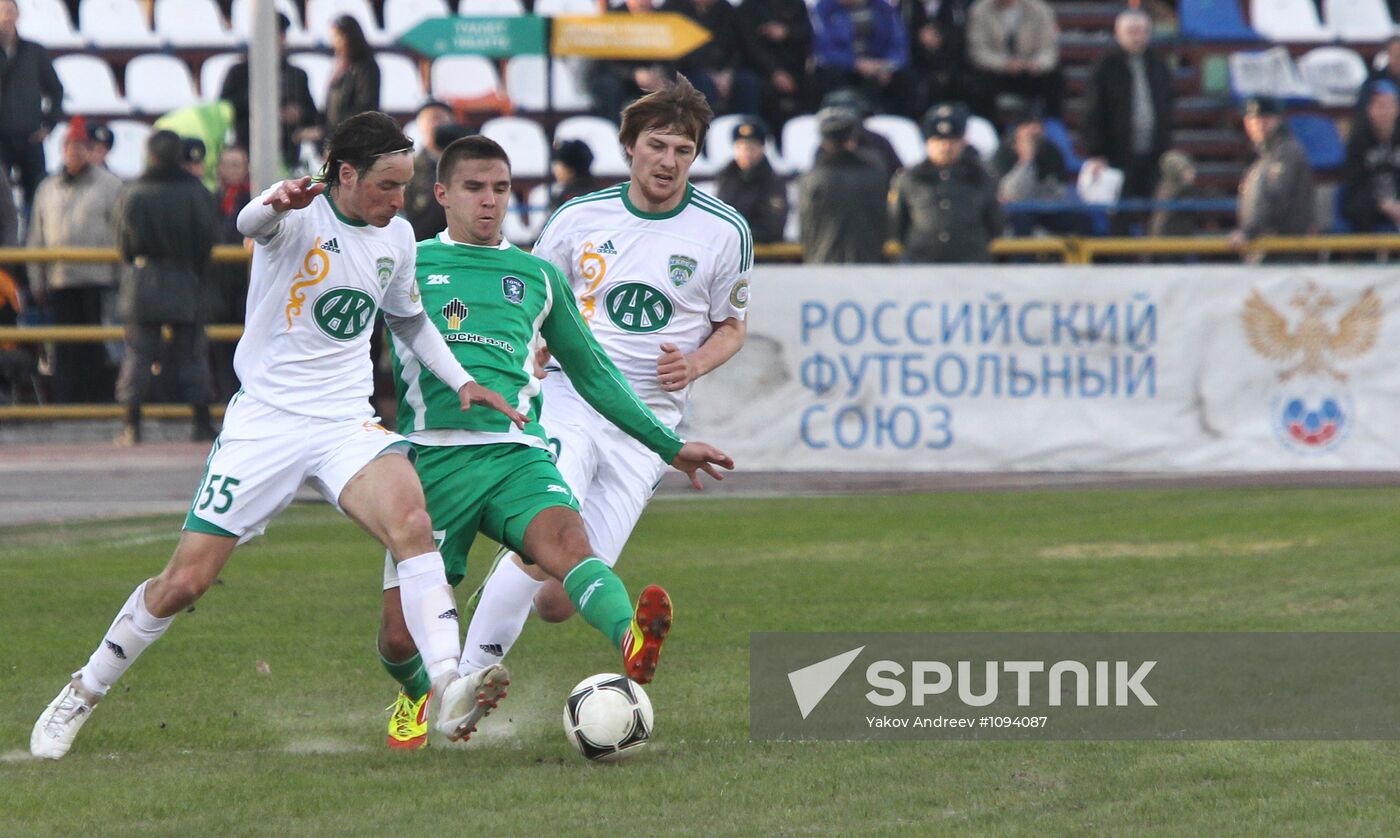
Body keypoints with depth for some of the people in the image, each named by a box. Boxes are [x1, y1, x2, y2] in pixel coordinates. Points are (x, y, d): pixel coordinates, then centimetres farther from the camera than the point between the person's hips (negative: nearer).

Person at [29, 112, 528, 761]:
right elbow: (252, 224, -37)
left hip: (346, 422, 4)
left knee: (411, 521, -28)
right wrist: (276, 203, -61)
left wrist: (461, 380, 13)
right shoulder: (302, 216, -11)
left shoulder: (396, 237, 7)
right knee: (185, 581, -1)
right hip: (264, 421, -4)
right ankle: (82, 695, 21)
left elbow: (408, 319, 26)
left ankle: (447, 686, -36)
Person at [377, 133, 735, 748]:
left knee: (564, 536, -32)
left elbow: (592, 372, 27)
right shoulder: (406, 268, 13)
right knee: (404, 624, -4)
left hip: (518, 454, 1)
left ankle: (632, 641, -60)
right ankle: (419, 695, 31)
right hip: (432, 458, -1)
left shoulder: (537, 277, 21)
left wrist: (669, 444, 25)